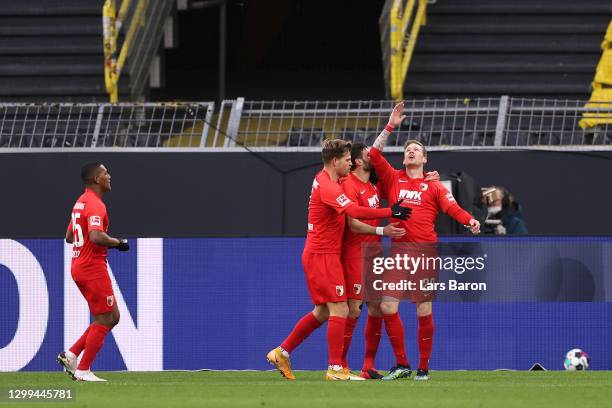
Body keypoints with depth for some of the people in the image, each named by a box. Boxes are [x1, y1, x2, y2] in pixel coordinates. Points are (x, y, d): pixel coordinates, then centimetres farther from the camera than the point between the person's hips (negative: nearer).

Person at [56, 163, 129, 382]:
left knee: (112, 317, 14)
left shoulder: (80, 203, 17)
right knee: (103, 320, -3)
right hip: (93, 268, -10)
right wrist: (118, 242, -14)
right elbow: (96, 236, -30)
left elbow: (69, 237, 25)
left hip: (80, 266, 10)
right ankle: (83, 370, 1)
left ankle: (71, 355, 12)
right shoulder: (95, 204, -15)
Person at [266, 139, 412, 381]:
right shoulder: (328, 187, -18)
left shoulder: (324, 180, 13)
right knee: (339, 310, -9)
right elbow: (355, 211, -30)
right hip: (323, 255, -10)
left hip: (317, 254, 10)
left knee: (322, 313, 15)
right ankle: (335, 369, -9)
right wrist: (390, 212, -27)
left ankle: (281, 353, 20)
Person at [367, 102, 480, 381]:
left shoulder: (433, 187, 7)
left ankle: (423, 367, 8)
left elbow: (451, 207, -5)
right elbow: (374, 155, 7)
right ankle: (401, 364, 5)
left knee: (424, 312, -2)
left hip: (425, 253, -2)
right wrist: (390, 127, 4)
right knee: (388, 308, -7)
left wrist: (470, 221, -24)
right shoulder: (394, 180, 13)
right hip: (399, 251, 2)